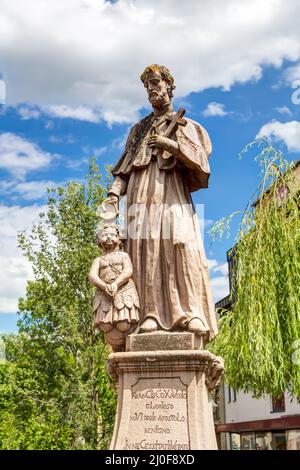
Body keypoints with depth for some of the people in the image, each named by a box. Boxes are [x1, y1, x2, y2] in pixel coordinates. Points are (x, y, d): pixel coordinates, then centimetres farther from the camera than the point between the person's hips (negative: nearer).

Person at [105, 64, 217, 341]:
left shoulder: (184, 125, 20)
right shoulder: (139, 129, 27)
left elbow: (199, 158, 5)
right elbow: (125, 166, 18)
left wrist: (171, 143, -8)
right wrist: (115, 191, 1)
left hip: (171, 193, -2)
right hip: (142, 196, 2)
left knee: (182, 249, -18)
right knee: (146, 251, -12)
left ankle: (191, 313, -22)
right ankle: (152, 314, -17)